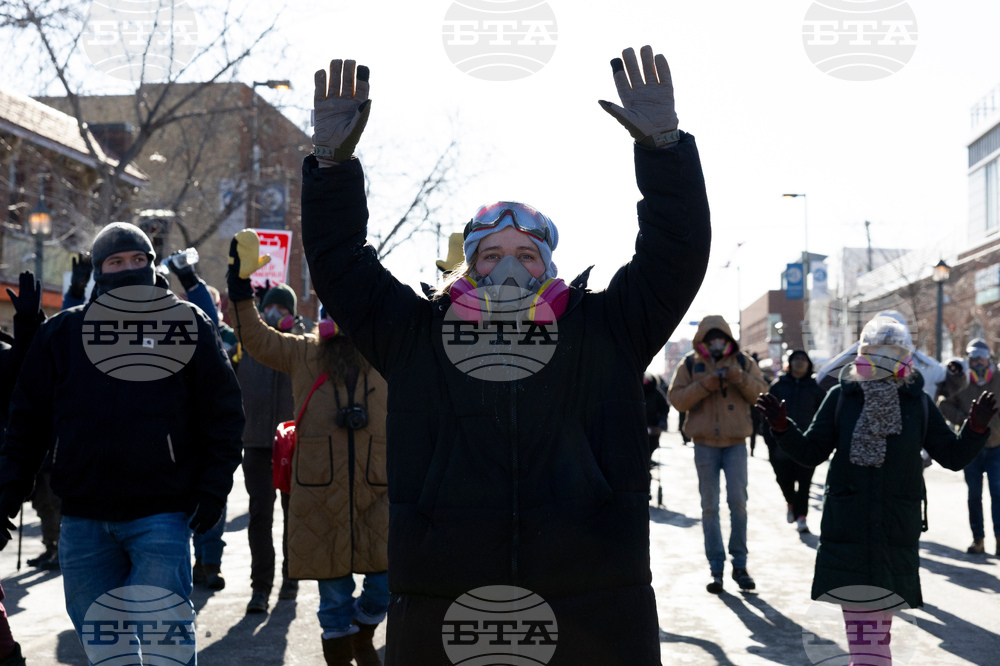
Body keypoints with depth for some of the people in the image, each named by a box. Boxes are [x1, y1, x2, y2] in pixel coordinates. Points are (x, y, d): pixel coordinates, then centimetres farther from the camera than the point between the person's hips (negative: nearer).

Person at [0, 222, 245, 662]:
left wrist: (213, 489, -6)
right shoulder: (62, 333, 10)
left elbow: (222, 412, 2)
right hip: (83, 522, 3)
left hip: (160, 515, -3)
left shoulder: (186, 324, 3)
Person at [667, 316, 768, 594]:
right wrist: (705, 385, -18)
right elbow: (676, 398, -5)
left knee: (738, 501, -6)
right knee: (710, 506, 1)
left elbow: (761, 394, 1)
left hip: (736, 443, 0)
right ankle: (716, 568, 6)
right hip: (705, 443, 0)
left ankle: (740, 564, 5)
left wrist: (741, 379, -17)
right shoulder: (690, 365, 4)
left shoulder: (743, 363, 6)